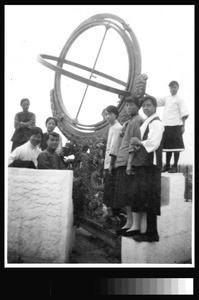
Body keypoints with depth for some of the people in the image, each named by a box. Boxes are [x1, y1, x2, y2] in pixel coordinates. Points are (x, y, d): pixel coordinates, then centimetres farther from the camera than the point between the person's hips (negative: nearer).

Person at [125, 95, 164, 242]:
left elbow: (153, 143, -19)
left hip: (150, 165, -10)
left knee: (149, 199, -7)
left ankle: (152, 233, 0)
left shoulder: (156, 123, -9)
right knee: (137, 195, 11)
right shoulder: (146, 122, 19)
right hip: (141, 164, 10)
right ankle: (136, 227, 18)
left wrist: (139, 142, -7)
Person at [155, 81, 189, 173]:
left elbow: (184, 114, -4)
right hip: (166, 125, 5)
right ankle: (167, 165, 20)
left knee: (176, 146, -2)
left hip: (176, 125, -5)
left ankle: (175, 166, 4)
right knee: (167, 146, 11)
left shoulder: (179, 99, 0)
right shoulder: (166, 99, 16)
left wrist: (183, 126, -10)